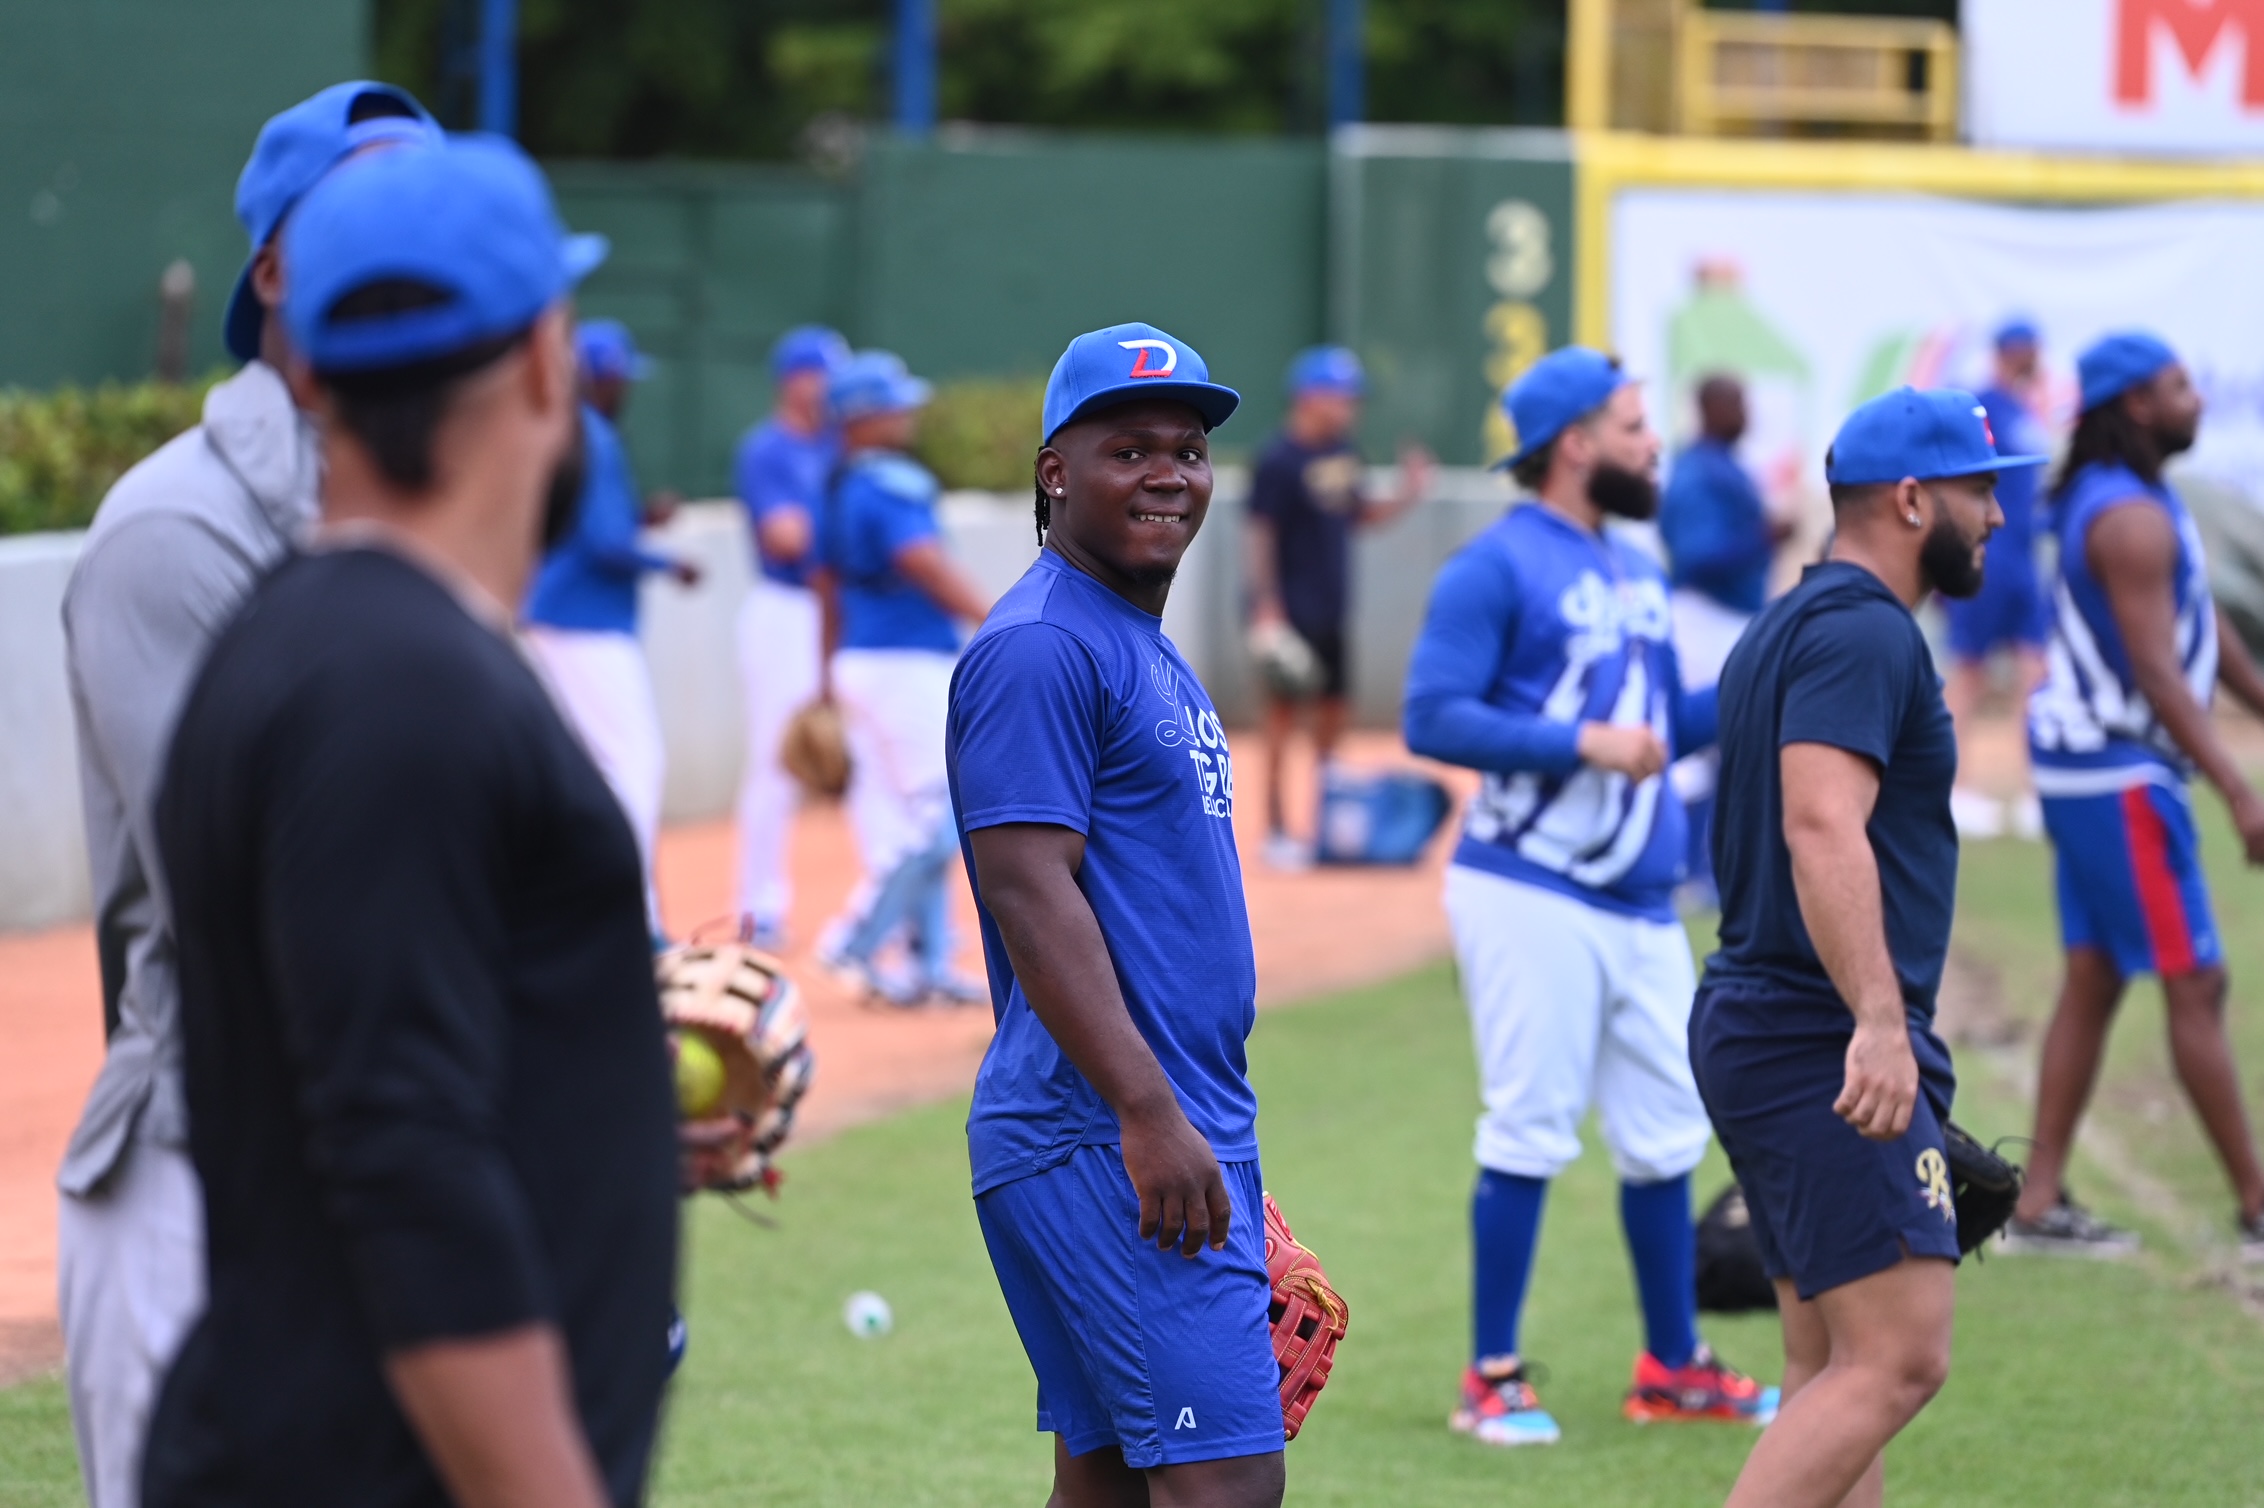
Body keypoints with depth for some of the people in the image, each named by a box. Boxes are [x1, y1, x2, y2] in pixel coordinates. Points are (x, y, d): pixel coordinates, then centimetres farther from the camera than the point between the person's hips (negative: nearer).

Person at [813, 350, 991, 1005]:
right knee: (938, 820, -7)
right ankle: (854, 944, -4)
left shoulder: (841, 492, 12)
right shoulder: (887, 490, -16)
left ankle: (926, 961, 14)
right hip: (906, 671, -10)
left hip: (864, 664, 10)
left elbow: (829, 583, 19)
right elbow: (928, 567, -26)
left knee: (901, 824, 11)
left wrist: (836, 677, 26)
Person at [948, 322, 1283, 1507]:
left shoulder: (1148, 650, 20)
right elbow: (1029, 892, -20)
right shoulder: (1041, 647, -11)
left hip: (1175, 1135, 10)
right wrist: (1150, 1111, -26)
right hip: (1101, 1141, -10)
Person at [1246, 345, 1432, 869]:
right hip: (1291, 610, -8)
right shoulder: (1280, 461, -15)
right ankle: (1276, 830, 0)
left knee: (1332, 707, 13)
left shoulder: (1343, 454, 9)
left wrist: (1407, 496, 1)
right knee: (1283, 709, -4)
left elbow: (1358, 515, 18)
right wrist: (1267, 610, -20)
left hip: (1331, 611, 8)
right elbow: (1261, 535, -16)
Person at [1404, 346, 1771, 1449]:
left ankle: (1673, 1368, 22)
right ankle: (1492, 1380, 3)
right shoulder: (1496, 567, -9)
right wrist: (1582, 744, -21)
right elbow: (1433, 718, -16)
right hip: (1532, 895, -8)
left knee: (1665, 1137, 11)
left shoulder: (1635, 573, 16)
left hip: (1641, 903, 8)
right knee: (1530, 1135, -6)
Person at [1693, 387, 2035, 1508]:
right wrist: (1879, 1022, -35)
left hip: (1757, 1034, 11)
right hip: (1824, 1041, -11)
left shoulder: (1788, 628, 21)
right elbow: (1823, 828, -26)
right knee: (1898, 1359, -14)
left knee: (1830, 1367, 11)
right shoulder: (1862, 632, -12)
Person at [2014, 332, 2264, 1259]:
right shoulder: (2133, 519, -20)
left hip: (2089, 769, 10)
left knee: (2093, 982, 11)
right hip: (2118, 774, -10)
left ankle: (2040, 1206, 12)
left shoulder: (2118, 501, 13)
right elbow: (2156, 672, -25)